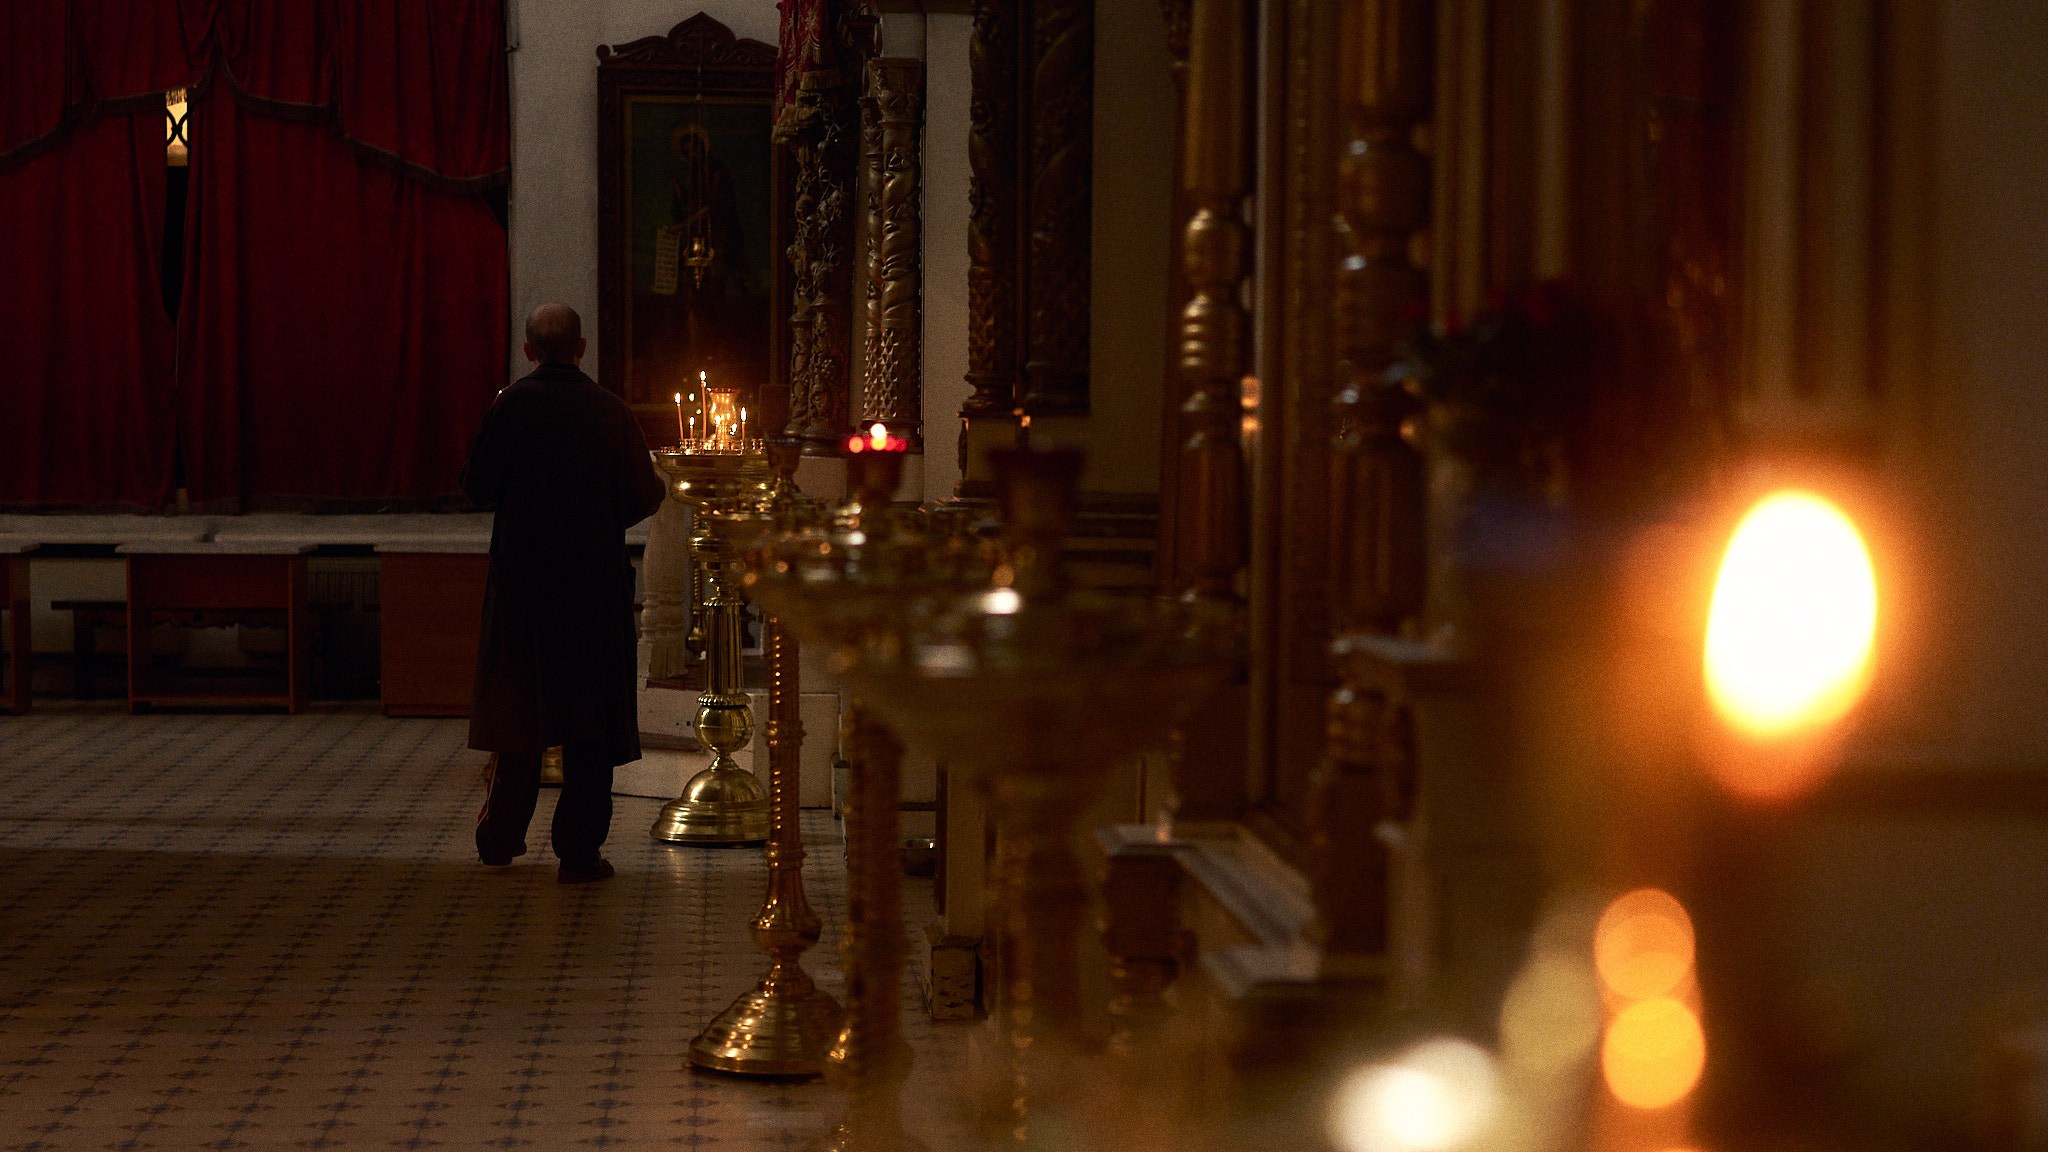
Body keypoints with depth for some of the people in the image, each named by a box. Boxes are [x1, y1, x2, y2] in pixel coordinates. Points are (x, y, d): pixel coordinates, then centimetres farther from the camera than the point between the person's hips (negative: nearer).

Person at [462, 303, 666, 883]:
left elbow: (478, 487, -4)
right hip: (595, 580, -1)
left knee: (518, 706, 14)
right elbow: (643, 496, -3)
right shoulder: (611, 411, -7)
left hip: (523, 578, 1)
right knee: (590, 714, 4)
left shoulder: (511, 406, -8)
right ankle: (579, 850, 3)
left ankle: (501, 837, 24)